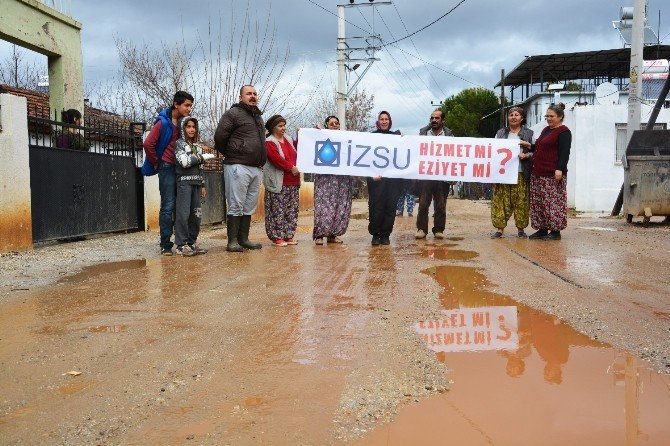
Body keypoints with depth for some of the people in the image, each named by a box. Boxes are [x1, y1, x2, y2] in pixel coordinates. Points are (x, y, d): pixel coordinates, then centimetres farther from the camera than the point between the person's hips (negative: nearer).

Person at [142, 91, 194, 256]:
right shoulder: (163, 123, -9)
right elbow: (148, 144, -14)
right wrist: (156, 163, -5)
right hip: (168, 168, -6)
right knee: (168, 206, -5)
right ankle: (165, 244, 0)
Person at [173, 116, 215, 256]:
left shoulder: (197, 146, 21)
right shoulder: (179, 143, 2)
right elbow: (184, 162, -12)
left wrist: (203, 185, 18)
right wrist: (203, 157, -5)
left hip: (196, 183, 6)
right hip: (184, 182, -6)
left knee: (196, 214, 3)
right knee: (183, 214, -10)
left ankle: (191, 243, 9)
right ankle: (181, 245, -9)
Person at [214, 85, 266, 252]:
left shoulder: (258, 117, 21)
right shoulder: (233, 113, -4)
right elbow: (220, 137, -9)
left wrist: (261, 161, 17)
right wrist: (230, 156, 2)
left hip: (256, 169, 8)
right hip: (238, 167, -8)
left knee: (249, 206, 10)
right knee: (236, 206, -6)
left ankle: (244, 239, 17)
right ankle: (232, 241, -2)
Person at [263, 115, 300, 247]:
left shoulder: (288, 139, 18)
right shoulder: (269, 142, -6)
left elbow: (296, 153, 19)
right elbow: (276, 158, -18)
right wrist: (291, 167, -16)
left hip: (293, 182, 8)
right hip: (278, 183, -8)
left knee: (292, 210, 9)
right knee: (278, 211, -5)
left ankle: (289, 236, 17)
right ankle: (277, 237, 0)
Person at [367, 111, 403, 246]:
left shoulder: (396, 136, 15)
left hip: (393, 178, 2)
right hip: (376, 178, -2)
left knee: (390, 207, 0)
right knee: (376, 207, -6)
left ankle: (385, 235, 8)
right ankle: (375, 235, 5)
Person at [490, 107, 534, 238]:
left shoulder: (528, 134, 10)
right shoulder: (500, 133, 15)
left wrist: (526, 155, -12)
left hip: (520, 173, -1)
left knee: (521, 200, -1)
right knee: (500, 200, -4)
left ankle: (521, 228, 9)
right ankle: (499, 227, 1)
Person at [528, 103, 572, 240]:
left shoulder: (564, 132, -6)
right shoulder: (546, 130, 21)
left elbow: (564, 152, -14)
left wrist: (560, 169, -23)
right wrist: (529, 146, 15)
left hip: (552, 175, -9)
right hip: (538, 173, 9)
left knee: (553, 202, -7)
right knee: (538, 202, 9)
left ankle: (555, 231, -1)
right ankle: (542, 229, 15)